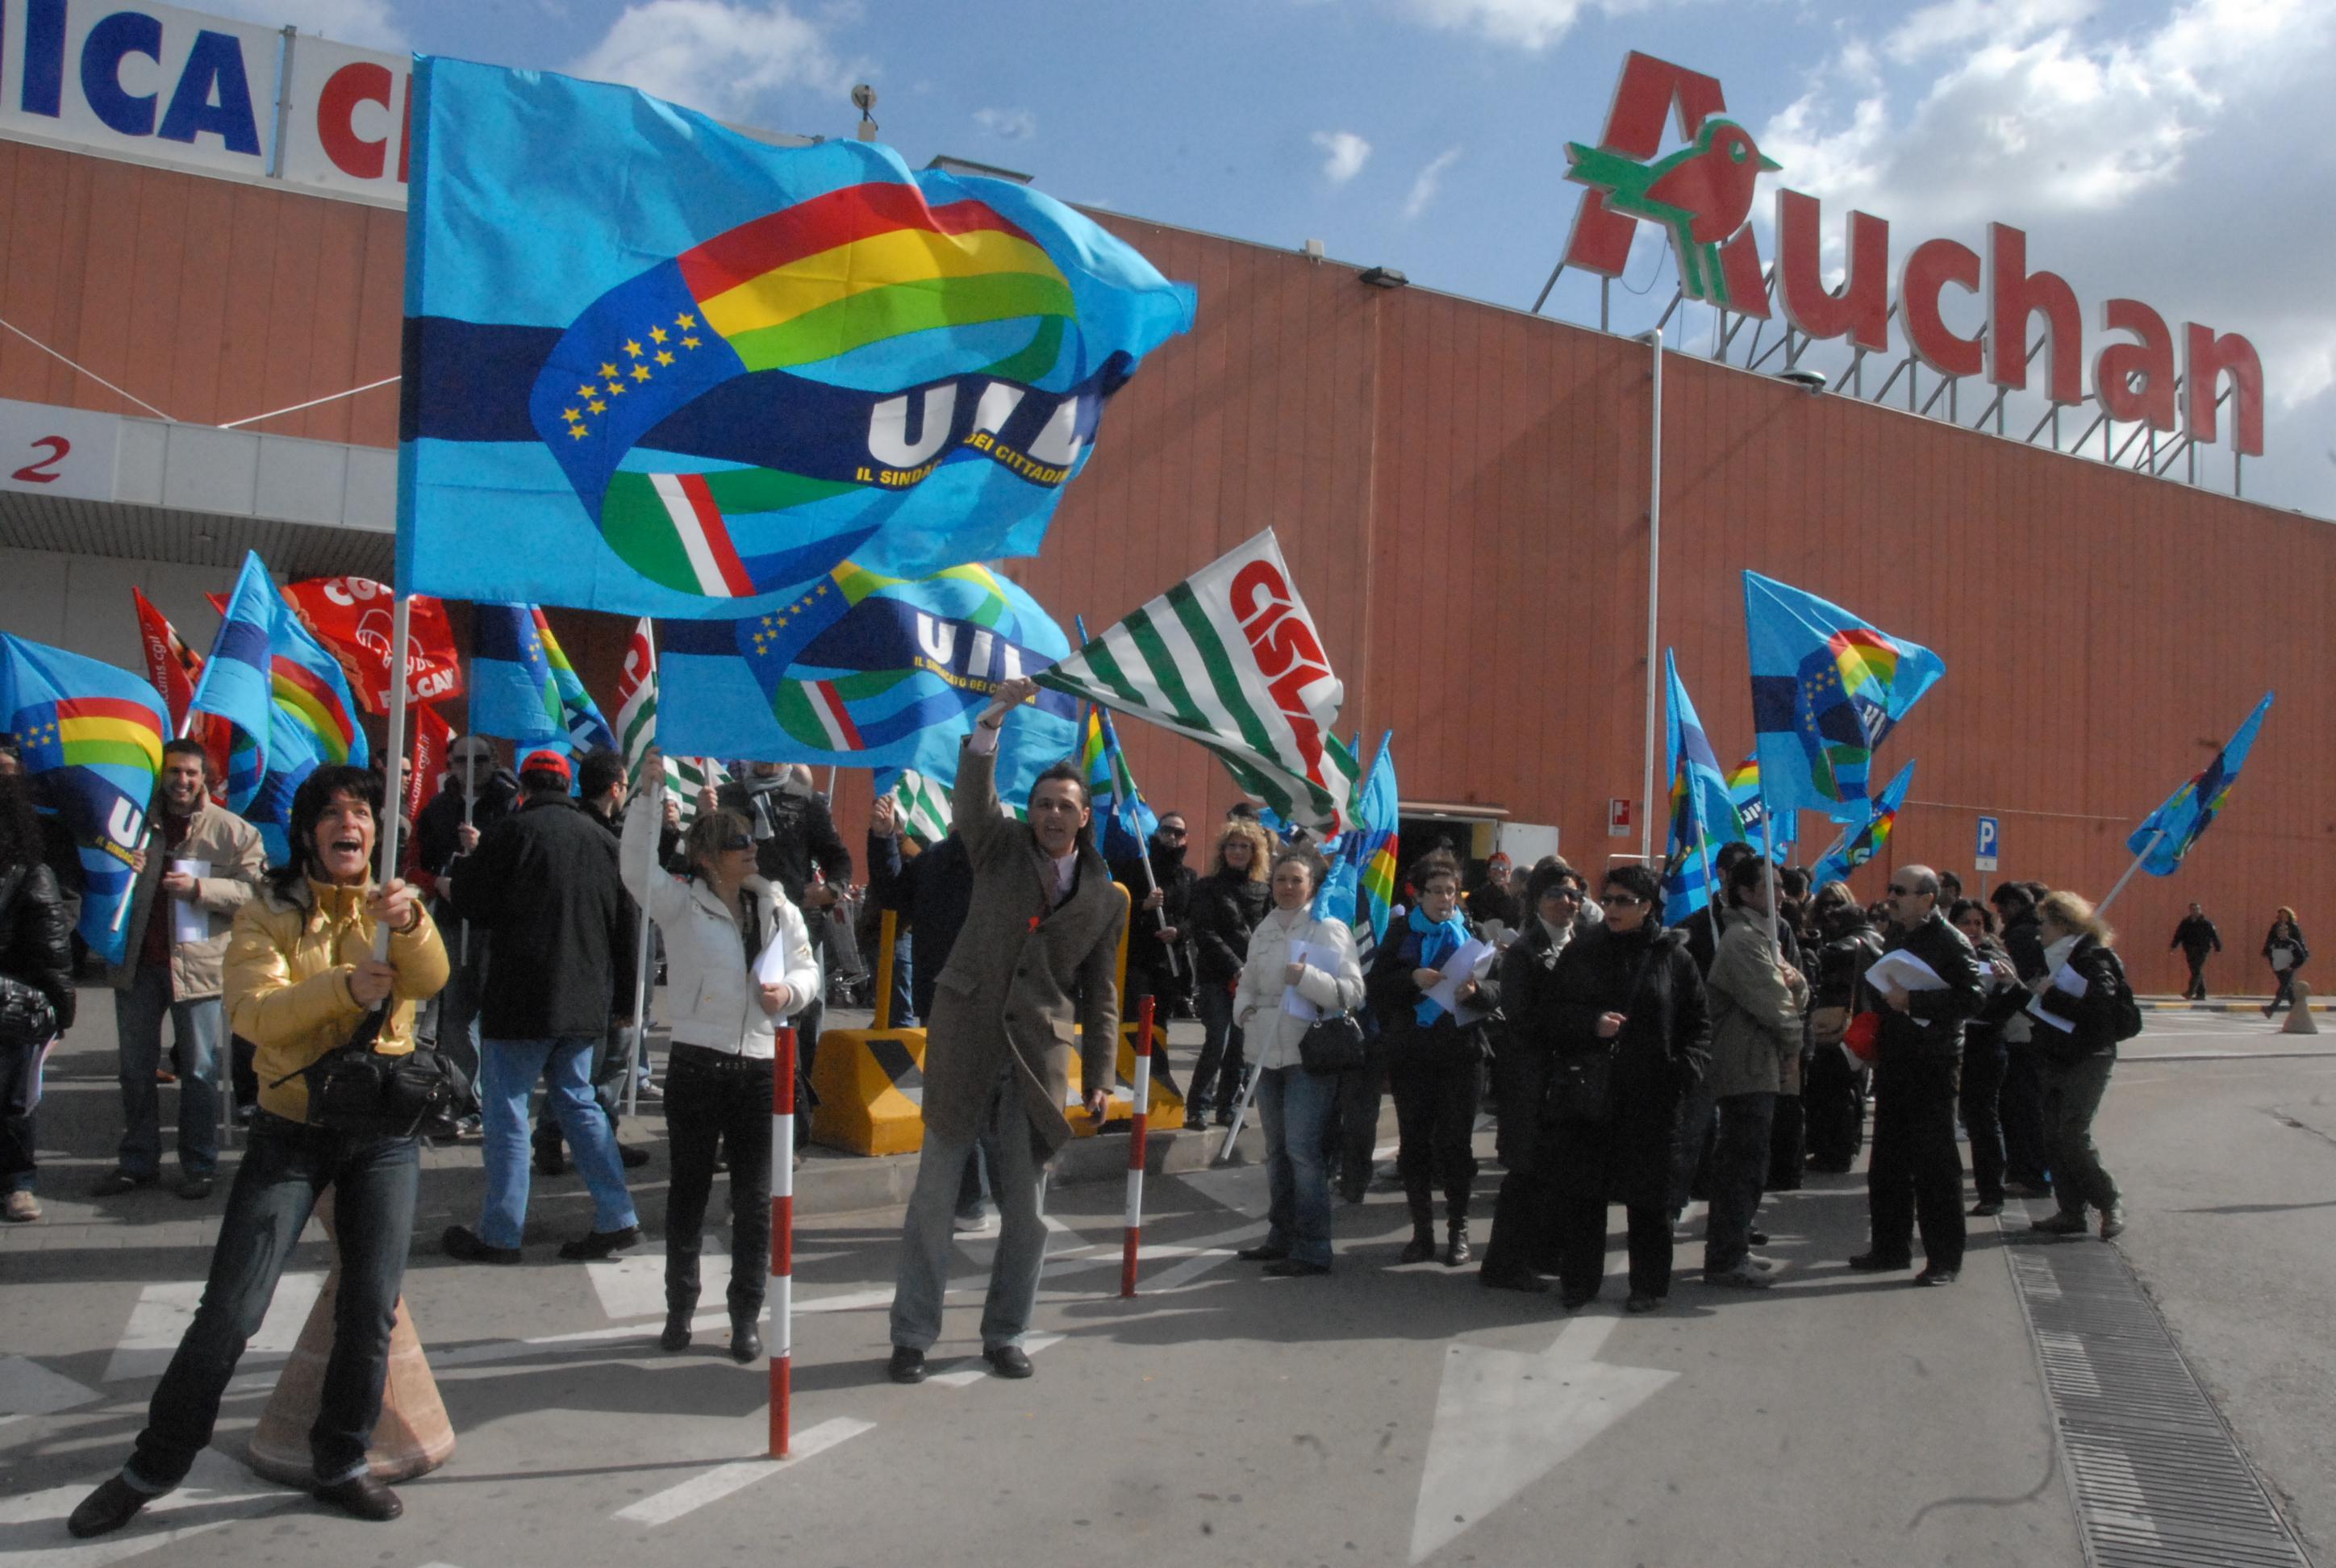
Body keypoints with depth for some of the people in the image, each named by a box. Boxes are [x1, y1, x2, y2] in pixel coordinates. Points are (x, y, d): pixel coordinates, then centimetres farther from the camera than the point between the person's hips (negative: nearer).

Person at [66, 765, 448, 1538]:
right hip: (291, 1132, -1)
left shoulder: (391, 907, 1)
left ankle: (340, 1464, 21)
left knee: (371, 1311, 2)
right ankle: (153, 1468, 19)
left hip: (383, 1134, 1)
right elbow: (251, 1011, -19)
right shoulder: (267, 914, -3)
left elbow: (429, 978, -19)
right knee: (229, 1312, -1)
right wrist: (343, 987, -36)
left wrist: (411, 922, -41)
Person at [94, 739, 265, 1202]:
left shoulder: (233, 830, -1)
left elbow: (252, 890, -8)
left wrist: (198, 887, -19)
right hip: (136, 962, 4)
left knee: (199, 1072, 3)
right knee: (135, 1069, 13)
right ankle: (137, 1162, 24)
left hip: (197, 961, -4)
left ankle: (198, 1165, 13)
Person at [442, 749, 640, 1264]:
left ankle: (500, 1235, 8)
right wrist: (622, 1000, 19)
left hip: (521, 998, -6)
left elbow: (472, 904, -2)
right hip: (584, 1003, 6)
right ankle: (617, 1218, 11)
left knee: (506, 1108, 3)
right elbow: (625, 927, 12)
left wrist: (466, 864, 19)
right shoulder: (602, 839, 9)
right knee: (577, 1101, 15)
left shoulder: (513, 831, -8)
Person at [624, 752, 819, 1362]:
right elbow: (638, 868, -18)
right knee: (690, 1188, 11)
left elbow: (808, 969, 12)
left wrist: (790, 990, -11)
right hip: (696, 1063, -2)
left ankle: (746, 1316, 17)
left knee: (754, 1197, 6)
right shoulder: (681, 906, -2)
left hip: (760, 1065, 2)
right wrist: (649, 790, -24)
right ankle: (680, 1306, 25)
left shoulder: (778, 910, 7)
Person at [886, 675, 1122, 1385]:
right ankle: (912, 1336, 17)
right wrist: (996, 713, -25)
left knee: (1025, 1212, 8)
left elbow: (1100, 995, 10)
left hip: (1039, 1060, 2)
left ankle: (1005, 1336, 25)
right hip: (964, 1045, -1)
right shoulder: (1002, 848, 4)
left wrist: (1101, 1077, 4)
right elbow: (971, 793, -14)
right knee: (932, 1200, 5)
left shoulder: (1105, 898, 7)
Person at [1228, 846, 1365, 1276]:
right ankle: (1281, 1236, 27)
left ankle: (1312, 1249, -2)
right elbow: (1247, 983, 23)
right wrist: (1246, 1009, 3)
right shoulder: (1264, 930, 12)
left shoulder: (1329, 929, -6)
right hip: (1269, 1054, 7)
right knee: (1277, 1151, 15)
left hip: (1311, 1055, -7)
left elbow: (1352, 992, -12)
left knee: (1303, 1151, -9)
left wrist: (1307, 976, -24)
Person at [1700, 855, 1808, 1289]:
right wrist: (1793, 1046, 0)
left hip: (1753, 1067, 11)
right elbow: (1773, 1007, -17)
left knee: (1738, 1163, 16)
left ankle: (1726, 1249, 25)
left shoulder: (1760, 934, 19)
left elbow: (1796, 999, 16)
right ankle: (1727, 1259, -2)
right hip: (1748, 1069, -11)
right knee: (1745, 1164, -7)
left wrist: (1795, 981, -7)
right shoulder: (1743, 938, -14)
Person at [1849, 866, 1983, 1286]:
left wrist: (1912, 1001, -23)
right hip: (1894, 1062, 8)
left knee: (1935, 1163, -1)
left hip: (1933, 1065, -8)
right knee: (1887, 1160, 13)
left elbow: (1971, 999, -21)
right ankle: (1891, 1247, 24)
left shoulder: (1950, 943, -12)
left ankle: (1944, 1258, 8)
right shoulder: (1896, 936, 13)